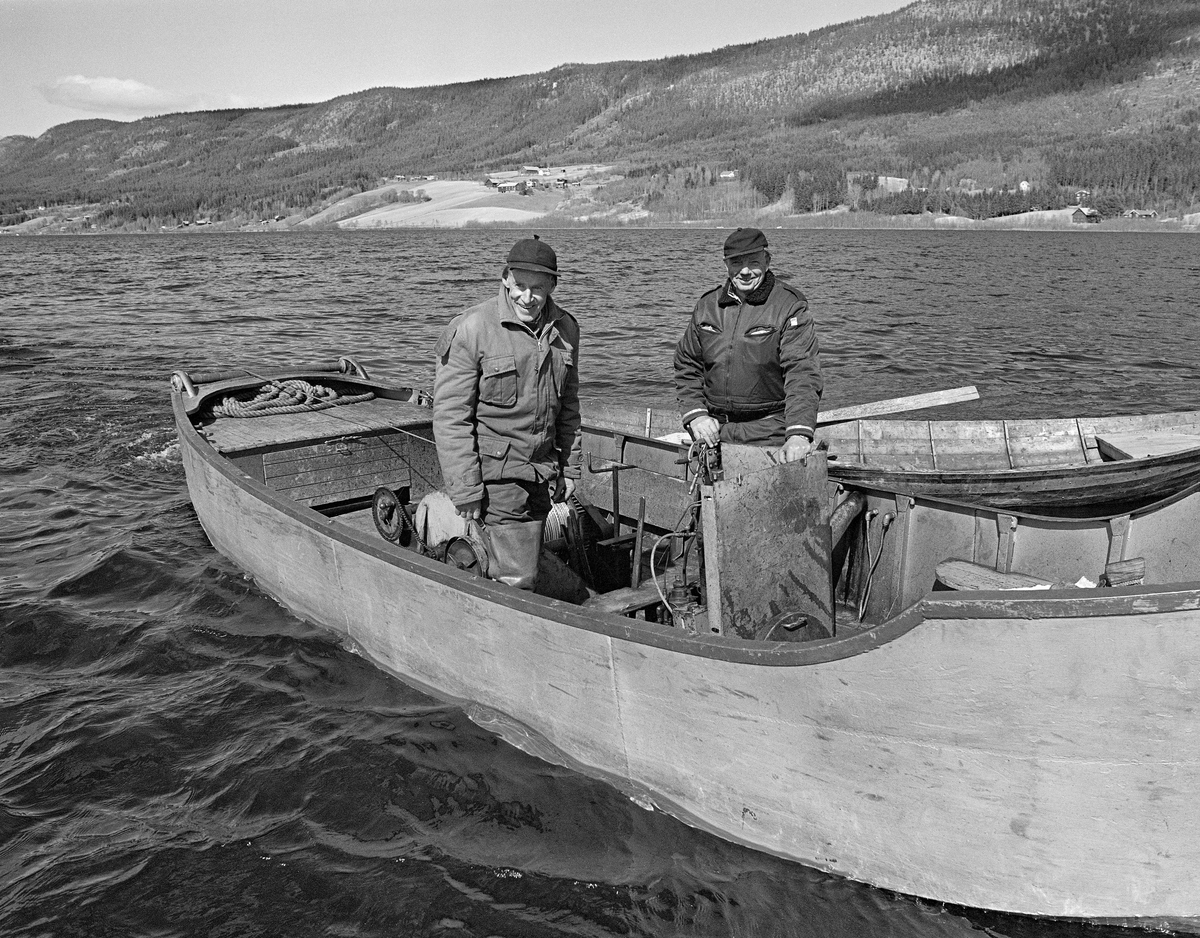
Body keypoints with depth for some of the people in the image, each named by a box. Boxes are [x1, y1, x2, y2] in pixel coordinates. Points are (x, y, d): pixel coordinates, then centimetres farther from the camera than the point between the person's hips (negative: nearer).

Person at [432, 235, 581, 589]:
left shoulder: (564, 328, 5)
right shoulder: (471, 329, -13)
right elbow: (450, 415, -14)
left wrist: (569, 467, 15)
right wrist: (465, 489, -16)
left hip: (541, 472, 6)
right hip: (495, 473, -6)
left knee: (526, 569, 14)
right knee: (515, 578, -9)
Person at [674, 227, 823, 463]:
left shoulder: (789, 307, -5)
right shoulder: (707, 306, 10)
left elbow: (802, 372, -16)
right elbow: (686, 366, 17)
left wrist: (799, 433, -29)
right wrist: (695, 414, 1)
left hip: (768, 434, -4)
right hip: (715, 430, 4)